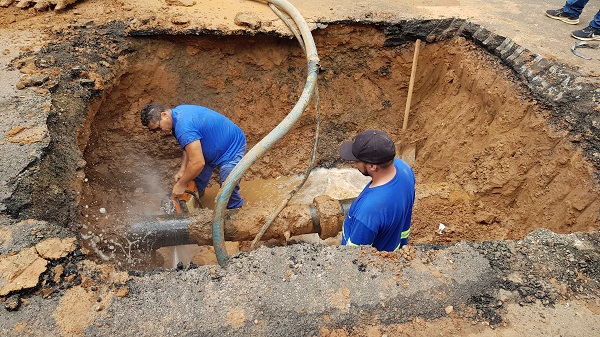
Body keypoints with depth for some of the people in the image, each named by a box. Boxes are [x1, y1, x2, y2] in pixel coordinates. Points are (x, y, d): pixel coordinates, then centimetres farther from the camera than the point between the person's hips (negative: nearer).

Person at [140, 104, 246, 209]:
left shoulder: (184, 126, -36)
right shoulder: (177, 113, -4)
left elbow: (198, 163, -37)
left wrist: (181, 185, -22)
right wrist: (182, 170, -4)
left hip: (232, 148, -10)